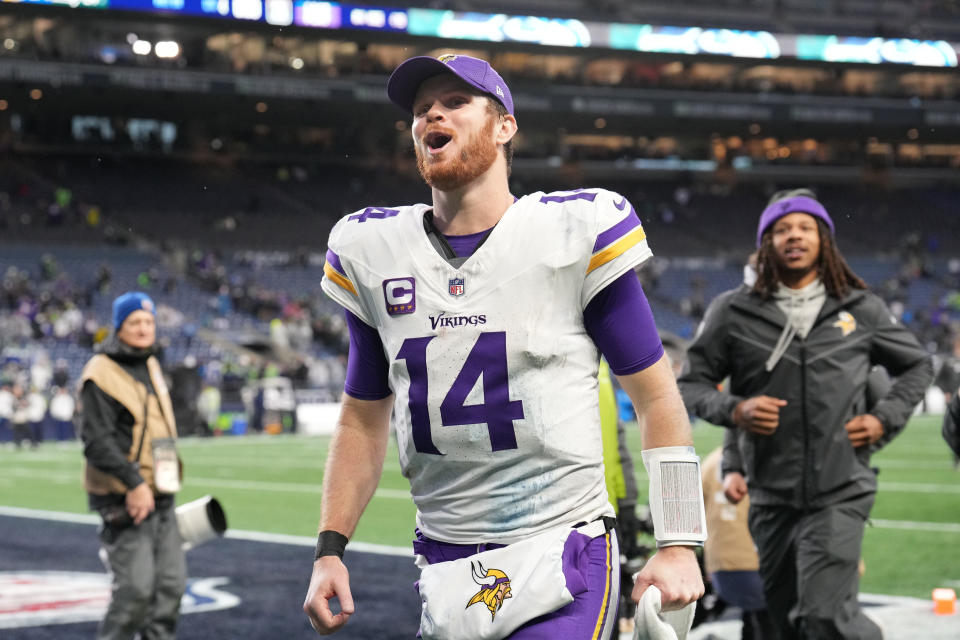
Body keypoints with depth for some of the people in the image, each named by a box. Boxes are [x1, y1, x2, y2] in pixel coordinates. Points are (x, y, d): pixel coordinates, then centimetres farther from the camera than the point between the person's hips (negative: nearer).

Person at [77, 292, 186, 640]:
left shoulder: (150, 366, 16)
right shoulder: (101, 374, -11)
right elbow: (96, 441, -19)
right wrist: (133, 483, -26)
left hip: (159, 495, 8)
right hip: (124, 500, -8)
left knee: (171, 583, 6)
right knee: (136, 588, -14)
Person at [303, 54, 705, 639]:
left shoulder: (574, 233, -5)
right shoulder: (371, 251, 7)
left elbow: (656, 396, -1)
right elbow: (364, 419, 16)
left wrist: (678, 546, -7)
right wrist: (330, 550, 7)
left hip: (561, 554, -4)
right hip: (446, 563, 4)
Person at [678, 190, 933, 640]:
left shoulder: (861, 309, 6)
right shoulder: (735, 312, 3)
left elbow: (917, 366, 19)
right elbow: (691, 383, 7)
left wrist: (884, 420, 3)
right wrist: (734, 410, -12)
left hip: (840, 493, -2)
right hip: (772, 497, 2)